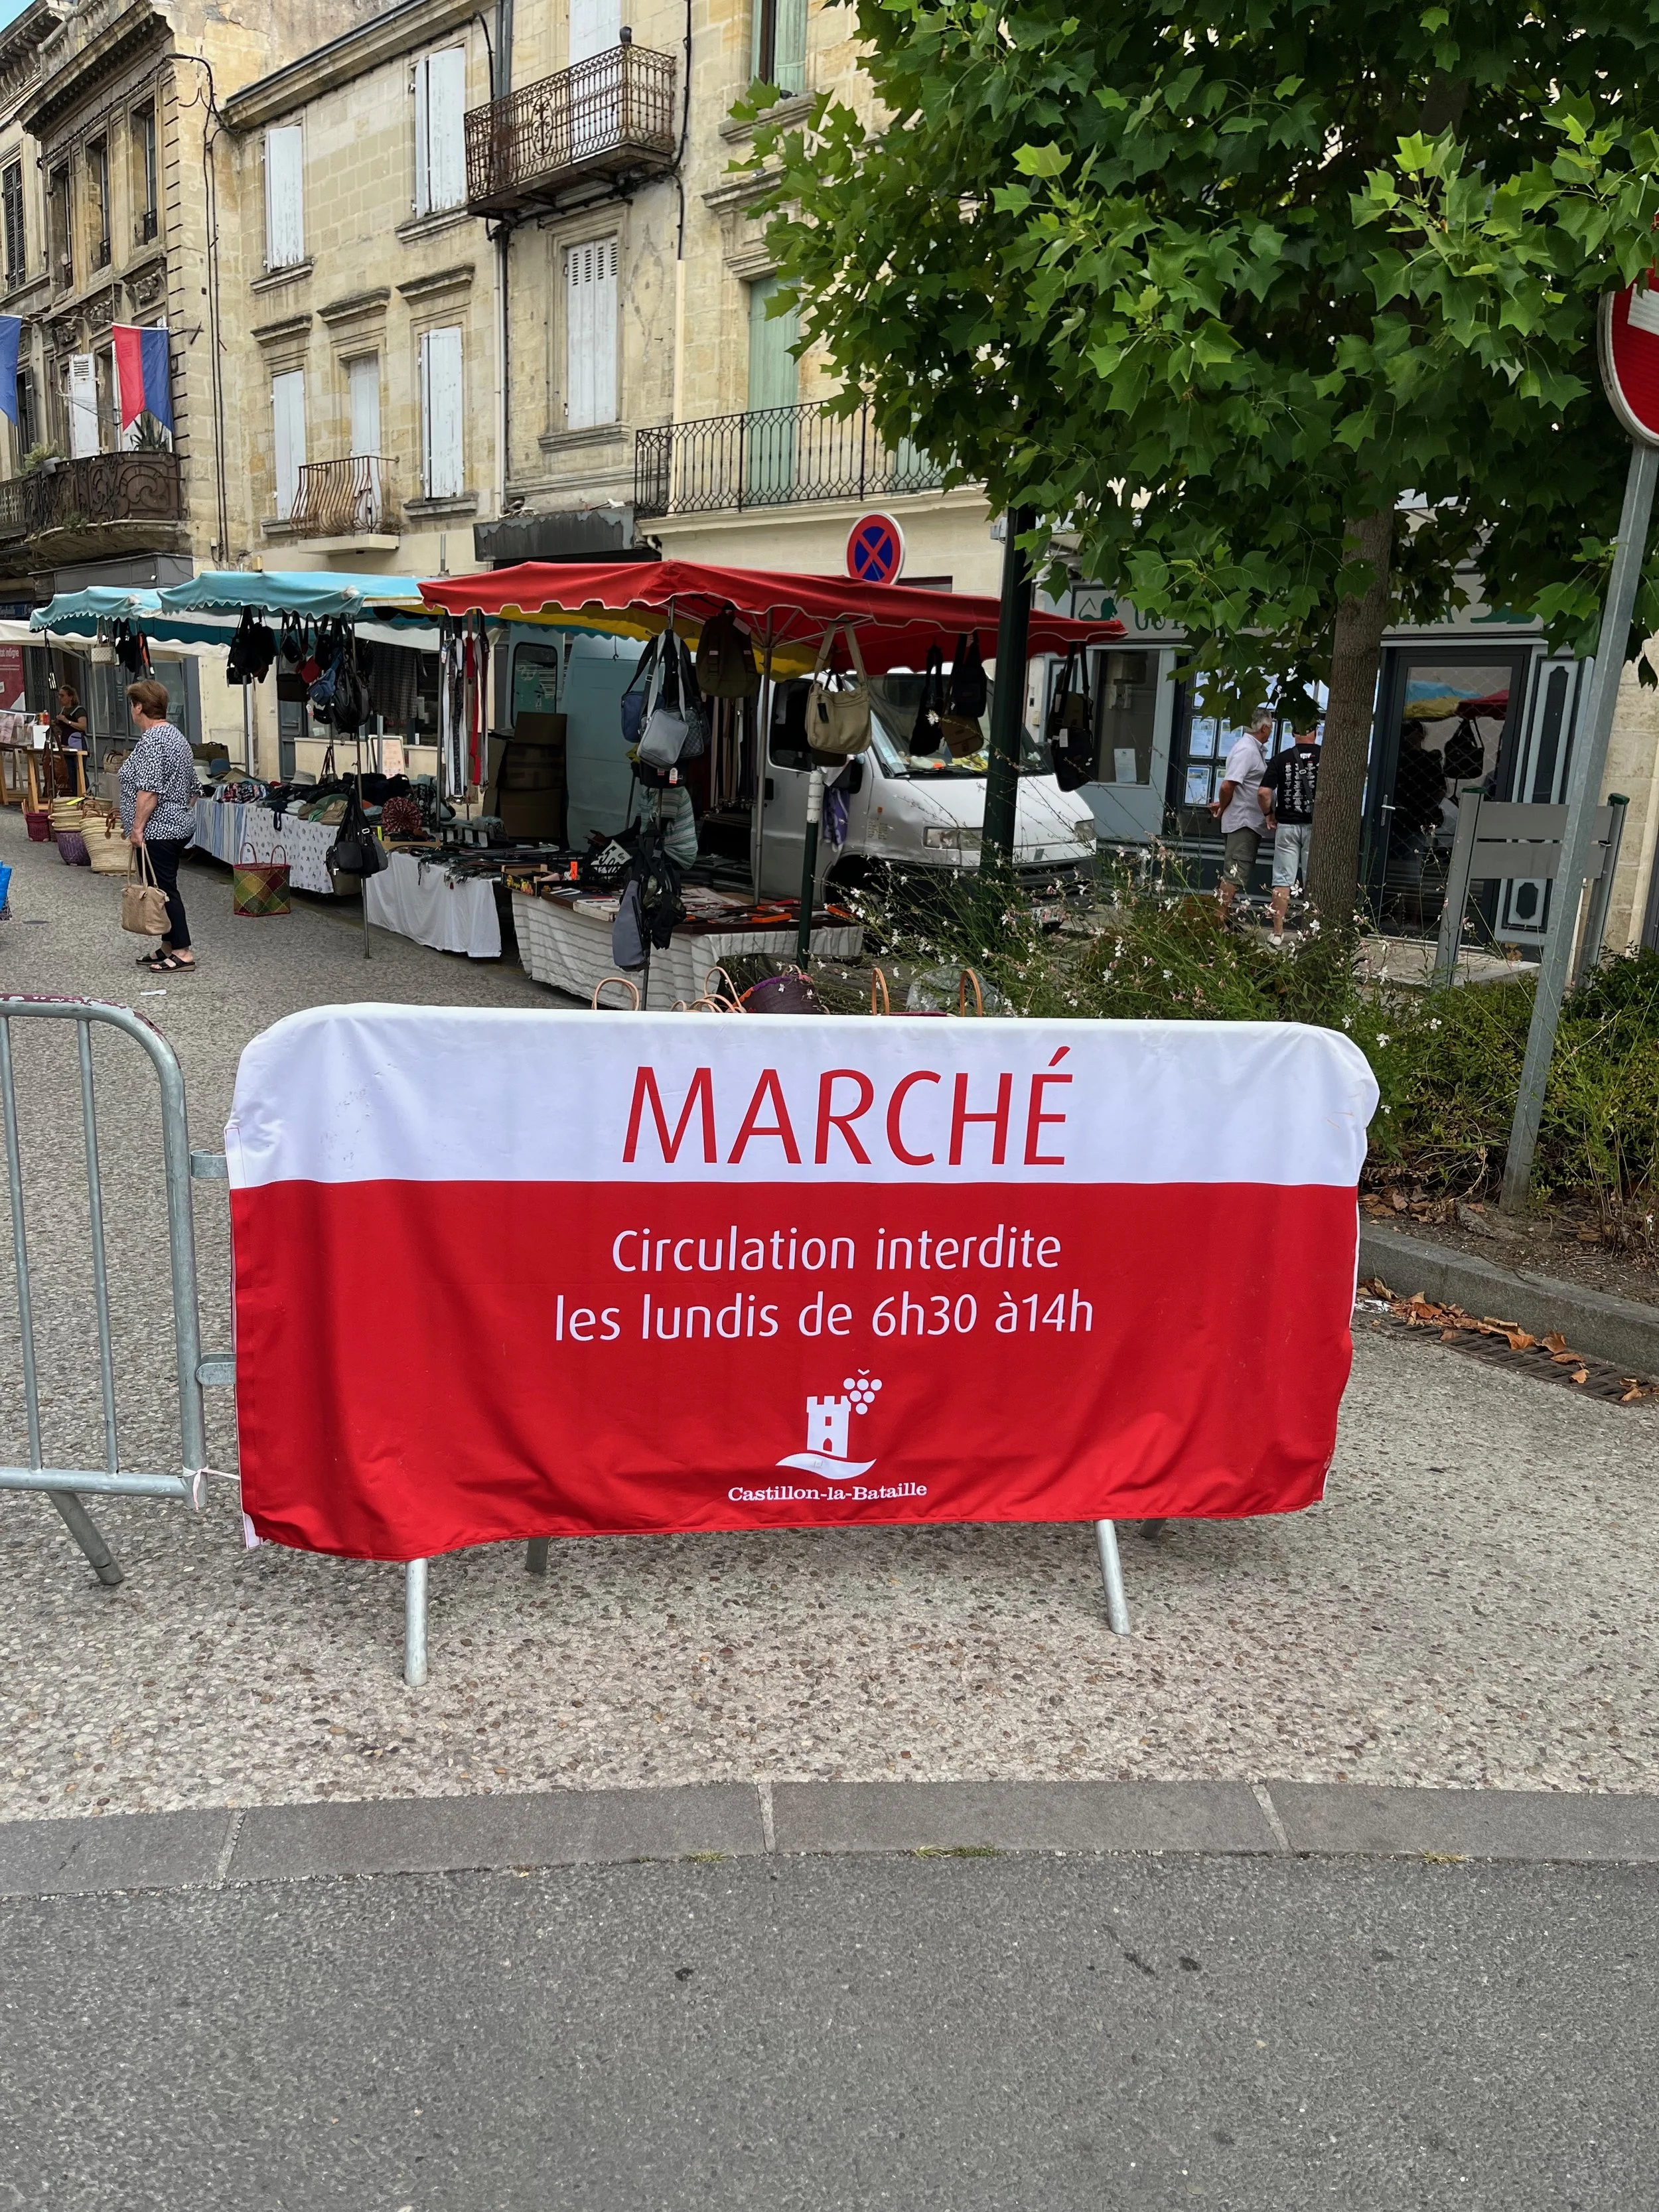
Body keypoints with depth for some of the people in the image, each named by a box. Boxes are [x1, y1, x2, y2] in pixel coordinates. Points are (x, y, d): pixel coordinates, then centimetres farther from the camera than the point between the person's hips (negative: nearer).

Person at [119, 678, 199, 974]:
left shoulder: (152, 741, -16)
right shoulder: (177, 735, 15)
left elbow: (149, 789, -24)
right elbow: (192, 787, 20)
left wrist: (137, 826, -20)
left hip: (157, 830, -10)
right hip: (180, 825, 10)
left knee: (163, 889, -6)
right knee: (165, 887, 14)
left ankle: (183, 955, -5)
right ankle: (168, 947, 19)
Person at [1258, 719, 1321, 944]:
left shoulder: (1282, 759, -3)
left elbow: (1264, 793, -9)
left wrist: (1269, 814, 8)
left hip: (1286, 825, 0)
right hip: (1316, 826, 0)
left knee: (1282, 881, 5)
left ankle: (1278, 932, 6)